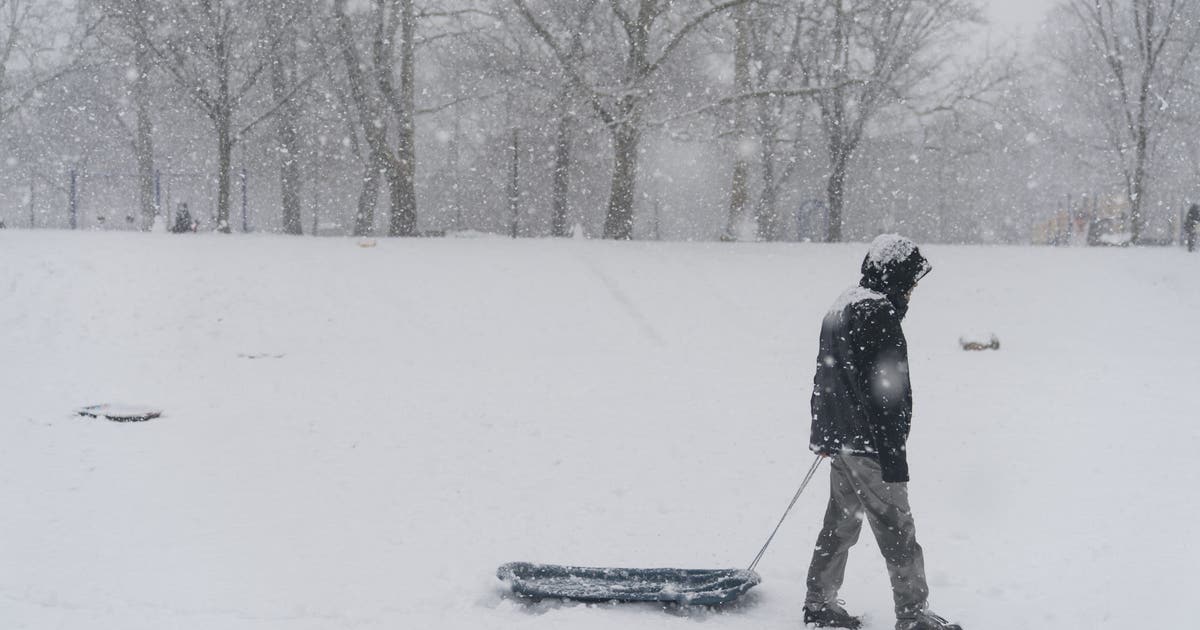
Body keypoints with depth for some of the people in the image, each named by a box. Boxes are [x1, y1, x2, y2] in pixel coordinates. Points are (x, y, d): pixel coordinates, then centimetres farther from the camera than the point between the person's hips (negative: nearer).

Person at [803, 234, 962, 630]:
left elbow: (826, 374, 21)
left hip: (839, 437, 10)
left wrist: (822, 434, 28)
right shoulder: (879, 315, -19)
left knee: (841, 521, 17)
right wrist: (894, 458, -18)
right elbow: (885, 393, -21)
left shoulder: (842, 306, 13)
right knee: (897, 531, -1)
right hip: (869, 445, -10)